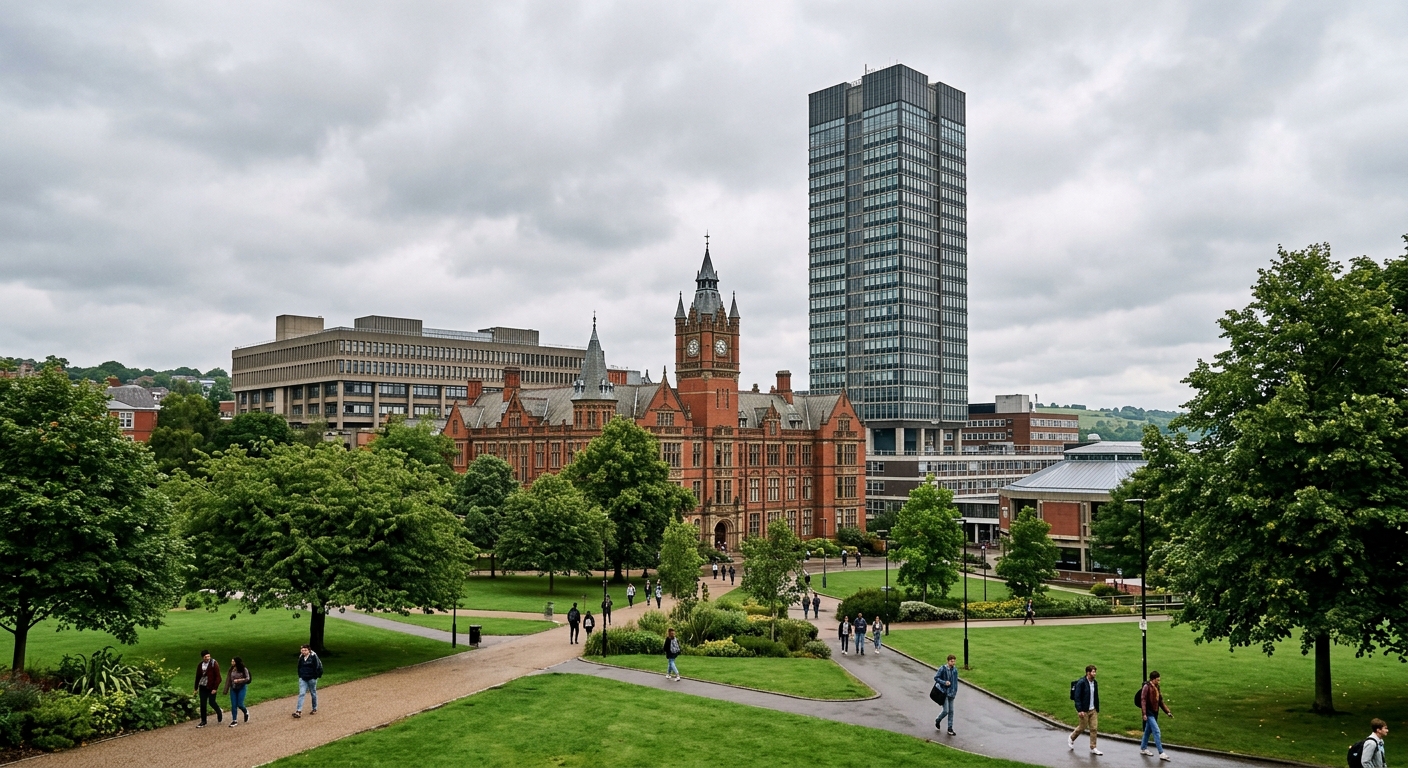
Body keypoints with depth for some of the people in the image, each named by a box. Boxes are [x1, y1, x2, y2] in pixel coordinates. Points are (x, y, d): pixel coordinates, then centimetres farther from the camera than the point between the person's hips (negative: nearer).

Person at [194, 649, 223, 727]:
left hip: (211, 687, -5)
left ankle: (219, 713, 27)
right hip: (203, 687, 5)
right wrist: (196, 688, 16)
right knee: (202, 704, 6)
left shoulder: (214, 664, -11)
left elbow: (217, 676, -12)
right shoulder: (200, 665, 5)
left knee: (211, 702, -3)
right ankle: (203, 721, 16)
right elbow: (198, 677, 15)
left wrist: (215, 688, -16)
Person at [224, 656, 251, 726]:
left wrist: (239, 680, -24)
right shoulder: (231, 669, 0)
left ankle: (246, 712, 26)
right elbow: (228, 679, 3)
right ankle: (234, 721, 10)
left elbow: (248, 678, -11)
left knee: (240, 704, -5)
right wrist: (226, 689, 1)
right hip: (233, 689, 4)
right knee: (233, 705, 2)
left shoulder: (244, 669, -11)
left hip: (241, 688, -4)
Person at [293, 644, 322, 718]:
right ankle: (298, 711, -11)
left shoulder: (313, 657, -11)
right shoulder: (301, 658, 5)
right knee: (301, 693, -6)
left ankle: (315, 709, 24)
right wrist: (300, 676, 10)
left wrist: (315, 676, -13)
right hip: (303, 679, 4)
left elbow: (317, 667, -12)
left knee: (313, 693, 9)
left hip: (312, 678, -4)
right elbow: (299, 667, 16)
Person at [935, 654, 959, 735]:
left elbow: (956, 681, 13)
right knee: (946, 711, -6)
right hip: (944, 692, -5)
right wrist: (944, 682, -21)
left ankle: (950, 728, 18)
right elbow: (936, 677, -9)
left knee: (951, 711, 8)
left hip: (951, 693, 5)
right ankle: (938, 720, 23)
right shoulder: (942, 669, -12)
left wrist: (955, 691, 9)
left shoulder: (955, 670, 3)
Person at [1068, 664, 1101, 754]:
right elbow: (1077, 697, -18)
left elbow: (1096, 696, 13)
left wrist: (1097, 709, 11)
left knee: (1094, 728, 4)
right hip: (1084, 710, -6)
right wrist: (1080, 710, -22)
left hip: (1093, 710, 6)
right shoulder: (1081, 683, -17)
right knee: (1082, 727, 5)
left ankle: (1093, 748, 12)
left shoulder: (1094, 682, 5)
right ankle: (1071, 739, 30)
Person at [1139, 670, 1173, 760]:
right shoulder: (1147, 687, -14)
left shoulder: (1157, 688, 10)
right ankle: (1161, 753, -12)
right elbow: (1143, 700, -17)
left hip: (1155, 713, 8)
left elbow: (1160, 701, 17)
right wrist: (1144, 713, -22)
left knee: (1148, 731, 17)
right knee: (1156, 731, -12)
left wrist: (1167, 712, 13)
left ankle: (1143, 749, 29)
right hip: (1149, 713, -8)